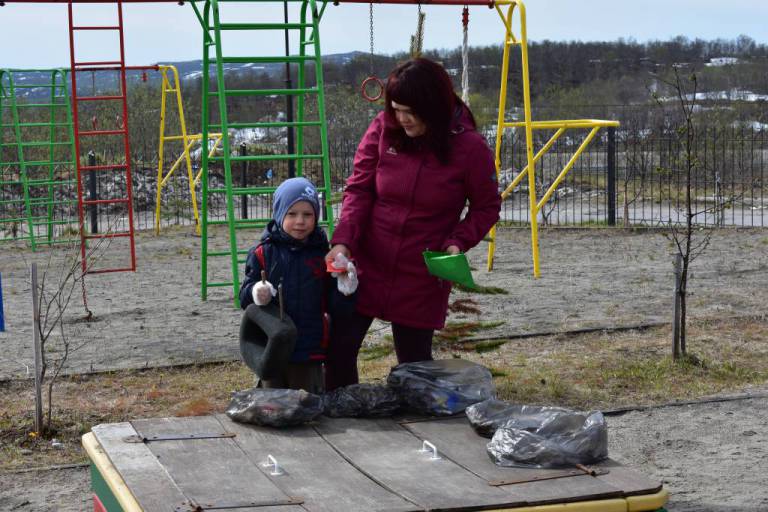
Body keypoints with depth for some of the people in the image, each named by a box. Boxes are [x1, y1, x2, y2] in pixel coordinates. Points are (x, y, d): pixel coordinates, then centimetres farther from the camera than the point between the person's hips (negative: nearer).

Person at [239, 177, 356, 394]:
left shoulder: (323, 254, 1)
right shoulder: (263, 253, 0)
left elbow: (331, 304, 6)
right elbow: (245, 296, 0)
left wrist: (344, 289, -15)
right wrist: (255, 293, -23)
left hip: (310, 350, 0)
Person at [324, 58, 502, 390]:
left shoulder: (470, 148, -11)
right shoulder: (383, 129, -6)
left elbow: (487, 207, 1)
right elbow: (359, 189, -3)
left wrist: (459, 242, -16)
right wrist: (343, 240, -17)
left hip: (422, 277, -2)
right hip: (367, 264, 2)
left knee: (414, 361, 7)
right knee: (339, 346, 1)